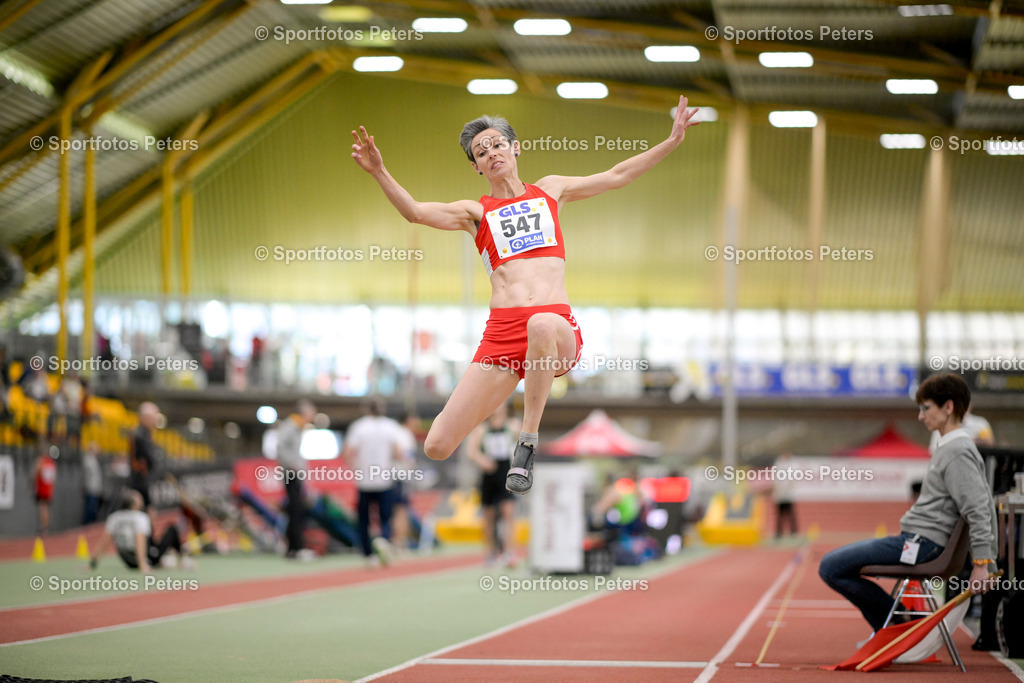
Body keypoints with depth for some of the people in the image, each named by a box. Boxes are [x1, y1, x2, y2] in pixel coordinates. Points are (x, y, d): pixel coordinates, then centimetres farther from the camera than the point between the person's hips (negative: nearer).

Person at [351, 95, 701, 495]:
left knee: (542, 325, -43)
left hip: (557, 328, 0)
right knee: (437, 448, -12)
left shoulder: (549, 191, 23)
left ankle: (528, 443, -25)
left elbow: (616, 176, 26)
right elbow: (415, 212, 2)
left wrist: (673, 140, 20)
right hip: (501, 333, 0)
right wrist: (378, 172, -12)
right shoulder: (475, 212, 17)